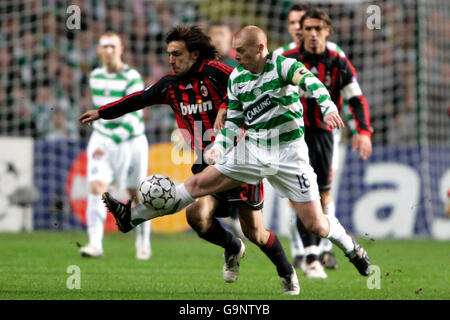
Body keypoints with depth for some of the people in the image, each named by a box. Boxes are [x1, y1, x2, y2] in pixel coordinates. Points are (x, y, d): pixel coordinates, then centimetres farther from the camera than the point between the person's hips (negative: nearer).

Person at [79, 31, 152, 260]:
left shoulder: (132, 78, -15)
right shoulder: (95, 77, 3)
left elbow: (133, 118, -24)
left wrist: (107, 146, -31)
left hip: (131, 141, -4)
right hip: (102, 140, 4)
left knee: (136, 194, 7)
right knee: (96, 188, -15)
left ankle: (143, 241, 29)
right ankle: (95, 243, -21)